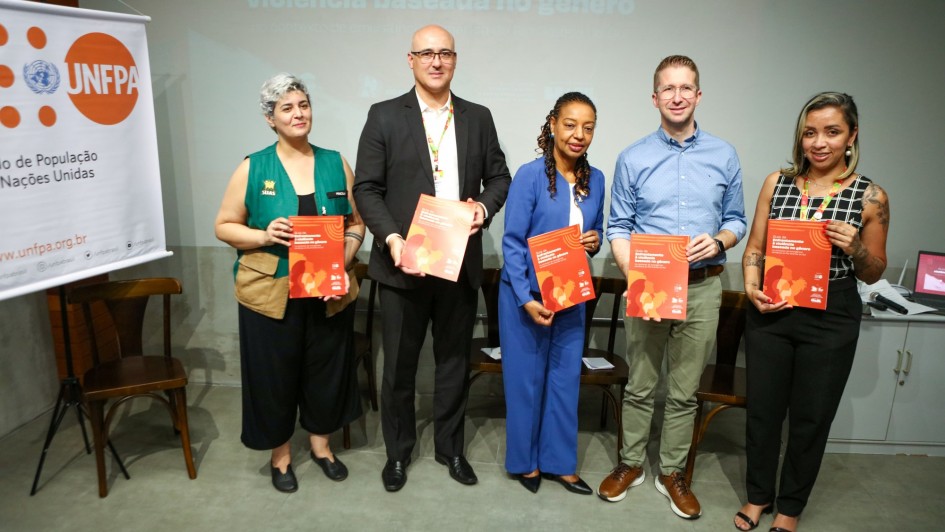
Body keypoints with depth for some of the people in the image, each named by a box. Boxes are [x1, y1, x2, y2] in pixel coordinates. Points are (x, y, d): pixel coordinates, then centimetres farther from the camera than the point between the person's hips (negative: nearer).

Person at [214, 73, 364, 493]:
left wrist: (346, 257, -11)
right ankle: (280, 453, 31)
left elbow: (356, 223, 7)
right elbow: (224, 226, 0)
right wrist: (263, 236, -18)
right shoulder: (252, 168, -3)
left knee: (326, 369, 14)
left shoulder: (335, 163, 4)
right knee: (274, 374, 9)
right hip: (271, 293, -2)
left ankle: (320, 443, 36)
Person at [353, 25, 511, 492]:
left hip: (461, 262, 3)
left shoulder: (478, 117, 9)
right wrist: (391, 238, -17)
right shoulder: (384, 116, 0)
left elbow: (499, 176, 12)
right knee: (399, 365, 10)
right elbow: (367, 188, -4)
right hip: (404, 262, -2)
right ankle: (398, 452, 30)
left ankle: (450, 447, 33)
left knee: (455, 361, 14)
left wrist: (485, 206, -9)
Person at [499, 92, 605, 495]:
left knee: (566, 377, 11)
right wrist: (527, 299, -19)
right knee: (526, 378, 7)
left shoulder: (595, 179, 4)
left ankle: (558, 461, 28)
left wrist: (595, 242, -8)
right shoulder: (530, 175, -12)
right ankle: (524, 461, 26)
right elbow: (512, 242, -13)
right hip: (526, 294, -5)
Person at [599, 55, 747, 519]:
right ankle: (631, 464, 28)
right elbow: (618, 228, 2)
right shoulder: (633, 159, 2)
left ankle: (672, 472, 27)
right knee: (640, 386, 9)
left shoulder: (724, 157, 6)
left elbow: (736, 220, 12)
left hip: (702, 287, 1)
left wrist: (719, 241, -10)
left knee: (684, 390, 10)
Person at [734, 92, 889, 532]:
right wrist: (752, 288, -13)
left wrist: (855, 248, -17)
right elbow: (754, 248, 5)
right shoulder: (777, 183, 1)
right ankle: (759, 495, 34)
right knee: (762, 408, 12)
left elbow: (873, 274, 4)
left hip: (831, 319, -1)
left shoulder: (870, 197, -3)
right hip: (771, 312, 2)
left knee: (811, 417, 11)